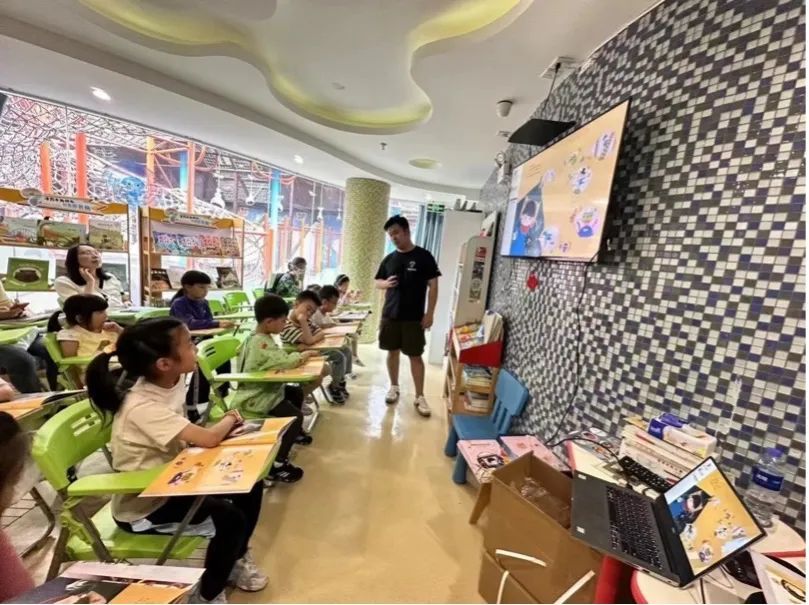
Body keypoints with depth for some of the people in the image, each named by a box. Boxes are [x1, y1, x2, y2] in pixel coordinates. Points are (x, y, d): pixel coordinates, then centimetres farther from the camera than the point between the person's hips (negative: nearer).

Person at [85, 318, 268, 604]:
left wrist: (225, 425, -14)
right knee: (230, 517, -20)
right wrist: (231, 418, -17)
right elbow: (208, 438, -38)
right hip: (141, 505, -7)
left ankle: (237, 559, 24)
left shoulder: (173, 381, -8)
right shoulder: (143, 407, -34)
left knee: (249, 486, -1)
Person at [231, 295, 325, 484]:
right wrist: (304, 355, -15)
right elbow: (286, 362, -33)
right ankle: (277, 465, -8)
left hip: (264, 390, 11)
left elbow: (280, 360, 11)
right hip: (256, 399, -11)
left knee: (297, 393, 22)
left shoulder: (259, 338, 6)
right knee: (295, 416, -18)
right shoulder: (261, 343, -27)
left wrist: (298, 358, -4)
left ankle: (295, 432, 42)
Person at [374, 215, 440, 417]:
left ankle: (419, 396, 12)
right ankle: (394, 387, 31)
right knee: (392, 351, 13)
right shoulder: (388, 259, 7)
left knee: (416, 356, 1)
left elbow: (433, 286, -5)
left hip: (414, 317, -4)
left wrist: (429, 313, -11)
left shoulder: (424, 256, -5)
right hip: (390, 315, 4)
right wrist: (386, 283, -9)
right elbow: (378, 283, 16)